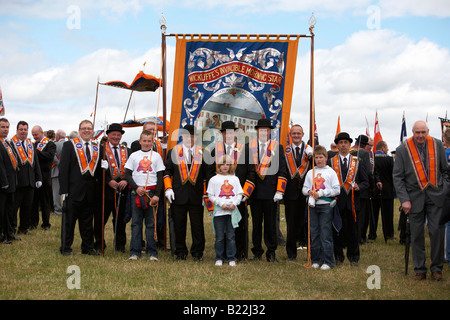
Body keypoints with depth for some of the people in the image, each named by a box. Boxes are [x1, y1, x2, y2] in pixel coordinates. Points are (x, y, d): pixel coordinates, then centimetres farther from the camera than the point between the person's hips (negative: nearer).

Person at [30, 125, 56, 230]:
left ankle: (46, 223, 11)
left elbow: (50, 155, -19)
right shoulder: (34, 144, 16)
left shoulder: (50, 144, -2)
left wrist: (36, 151, -22)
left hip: (44, 177, -5)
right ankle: (33, 222, 15)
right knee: (33, 200, 6)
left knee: (45, 201, 3)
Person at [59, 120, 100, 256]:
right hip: (73, 191, -4)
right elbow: (63, 168, -5)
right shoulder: (69, 145, 0)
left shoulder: (97, 148, 12)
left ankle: (88, 247, 20)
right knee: (69, 220, 2)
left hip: (90, 192, 4)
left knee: (87, 221, 11)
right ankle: (65, 248, 11)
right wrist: (64, 190, -11)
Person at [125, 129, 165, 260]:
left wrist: (157, 194, -4)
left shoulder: (156, 156, 8)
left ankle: (152, 252, 5)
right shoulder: (134, 155, 9)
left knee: (151, 223, 0)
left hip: (152, 192, 0)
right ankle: (135, 251, 5)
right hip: (136, 192, 1)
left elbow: (160, 177, 5)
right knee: (136, 222, 1)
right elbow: (127, 174, 6)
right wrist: (136, 188, -8)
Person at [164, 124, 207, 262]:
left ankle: (197, 252, 14)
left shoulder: (202, 152, 5)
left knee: (197, 225, 3)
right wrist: (168, 188, -3)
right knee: (179, 225, 5)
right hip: (178, 195, 1)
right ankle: (180, 252, 17)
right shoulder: (173, 152, 7)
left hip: (196, 195, 0)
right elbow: (167, 171, 9)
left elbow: (207, 174, 9)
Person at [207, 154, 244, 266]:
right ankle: (219, 258, 13)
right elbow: (210, 195, 2)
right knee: (219, 237, 1)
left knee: (231, 236, 2)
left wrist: (234, 203, -7)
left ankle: (231, 258, 10)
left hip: (232, 211, 2)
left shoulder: (235, 179, 11)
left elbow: (240, 194, 11)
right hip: (219, 211, -1)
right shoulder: (214, 179, 4)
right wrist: (221, 203, -11)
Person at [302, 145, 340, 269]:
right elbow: (304, 188, 15)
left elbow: (337, 190, -4)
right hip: (313, 205, 4)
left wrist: (321, 193, -12)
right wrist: (309, 192, -7)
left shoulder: (331, 172, 1)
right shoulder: (310, 173, 12)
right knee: (314, 234, 6)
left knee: (326, 234, -6)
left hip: (326, 205, -4)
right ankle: (315, 260, 14)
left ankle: (328, 261, -1)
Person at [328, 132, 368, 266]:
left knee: (353, 229, 3)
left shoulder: (357, 162, 9)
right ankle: (338, 256, 14)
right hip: (336, 201, -1)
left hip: (353, 201, 1)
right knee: (337, 230, 3)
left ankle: (353, 257, 13)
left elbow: (366, 181, 10)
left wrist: (359, 187, -10)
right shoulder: (330, 162, 6)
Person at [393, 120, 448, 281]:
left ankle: (436, 267, 10)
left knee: (437, 230, -4)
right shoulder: (403, 150, -4)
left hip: (435, 195, 1)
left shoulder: (437, 145, 3)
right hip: (415, 197, -1)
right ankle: (420, 269, 14)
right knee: (417, 234, 3)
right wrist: (404, 199, -9)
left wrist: (444, 190, 4)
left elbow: (444, 170, 12)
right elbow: (397, 177, -2)